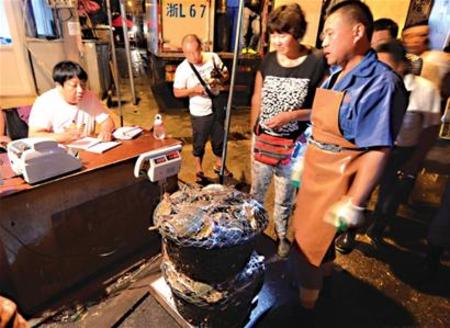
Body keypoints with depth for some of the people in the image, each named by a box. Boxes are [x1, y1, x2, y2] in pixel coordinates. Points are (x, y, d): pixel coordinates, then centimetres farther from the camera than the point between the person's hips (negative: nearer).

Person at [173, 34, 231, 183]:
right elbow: (177, 92, -10)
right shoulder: (182, 69, -17)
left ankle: (219, 165, 42)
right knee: (199, 142, 14)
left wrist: (219, 80, -19)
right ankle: (198, 168, 38)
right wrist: (194, 89, -26)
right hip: (199, 112, -3)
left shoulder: (213, 57, -9)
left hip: (217, 107, 3)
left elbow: (226, 74, 3)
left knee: (219, 138, 19)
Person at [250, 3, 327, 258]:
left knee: (285, 199, 17)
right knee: (256, 192, 19)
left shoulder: (317, 63, -14)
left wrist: (291, 115, -24)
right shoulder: (268, 61, -1)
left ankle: (282, 236, 41)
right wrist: (254, 131, 9)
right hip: (263, 141, 3)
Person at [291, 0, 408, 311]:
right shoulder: (335, 73, 5)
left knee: (310, 246, 8)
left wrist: (353, 202, -20)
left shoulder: (380, 83, -20)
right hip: (314, 174, 8)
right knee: (307, 234, 25)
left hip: (338, 184, -8)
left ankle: (306, 303, 36)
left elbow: (378, 151, -21)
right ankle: (324, 273, 55)